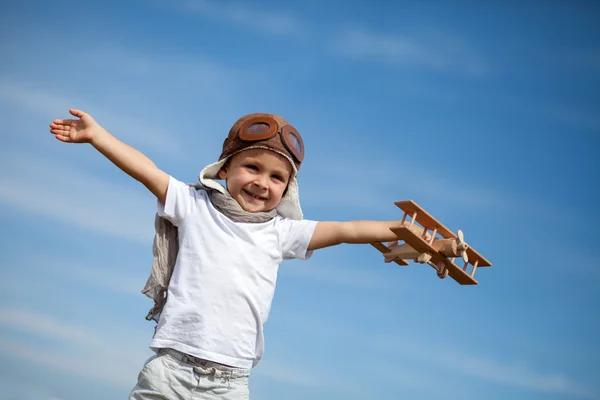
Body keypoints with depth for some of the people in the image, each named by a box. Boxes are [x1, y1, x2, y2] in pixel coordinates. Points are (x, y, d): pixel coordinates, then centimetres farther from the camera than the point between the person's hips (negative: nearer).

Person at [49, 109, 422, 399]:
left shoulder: (280, 232, 11)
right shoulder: (196, 206, 7)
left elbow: (343, 230, 8)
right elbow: (146, 170, 1)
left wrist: (406, 231, 4)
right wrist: (96, 133, -5)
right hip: (171, 368, -1)